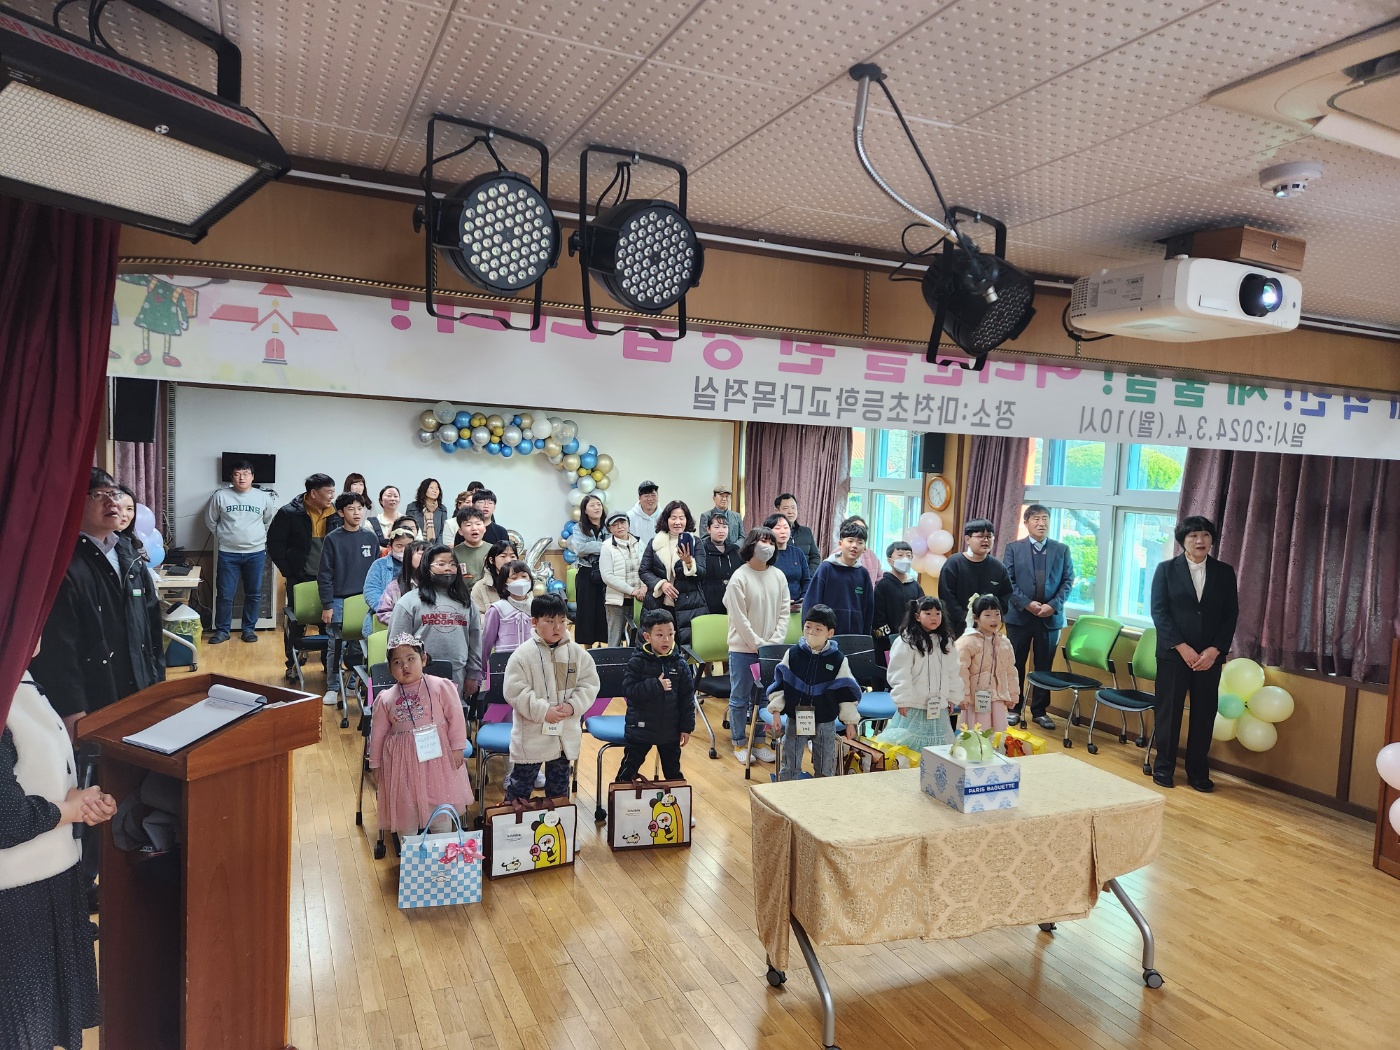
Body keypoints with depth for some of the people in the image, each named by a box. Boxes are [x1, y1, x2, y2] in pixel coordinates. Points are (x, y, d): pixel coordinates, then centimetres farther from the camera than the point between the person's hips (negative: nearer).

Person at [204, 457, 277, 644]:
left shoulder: (263, 498, 1)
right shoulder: (220, 496, -3)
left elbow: (271, 522, 15)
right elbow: (210, 521, 10)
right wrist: (223, 537, 10)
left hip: (255, 553, 1)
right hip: (228, 553, -1)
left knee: (254, 594, 8)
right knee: (224, 594, 3)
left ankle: (249, 628, 21)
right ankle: (222, 630, 16)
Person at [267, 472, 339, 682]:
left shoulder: (336, 513, -2)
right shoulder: (289, 513, -10)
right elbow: (274, 544, -4)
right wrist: (288, 572, -7)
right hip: (300, 578, -2)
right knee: (296, 622, 8)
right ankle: (292, 665, 23)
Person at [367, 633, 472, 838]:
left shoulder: (440, 686, -8)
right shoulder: (385, 699, 0)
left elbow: (456, 717, -5)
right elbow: (377, 733, 8)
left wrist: (457, 747, -7)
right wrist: (375, 763, 12)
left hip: (437, 755, -1)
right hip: (403, 760, 2)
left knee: (441, 807, 9)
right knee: (406, 809, 10)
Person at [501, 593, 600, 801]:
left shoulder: (578, 653, -2)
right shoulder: (522, 655, -13)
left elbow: (589, 685, 0)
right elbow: (515, 692, -17)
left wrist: (572, 706, -16)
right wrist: (543, 711, -22)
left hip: (566, 735, 4)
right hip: (531, 735, -4)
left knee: (559, 787, 20)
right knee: (521, 785, 10)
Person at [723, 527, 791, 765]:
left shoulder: (779, 576, 4)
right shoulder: (739, 577, -11)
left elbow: (784, 612, 4)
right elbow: (739, 617, -13)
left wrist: (775, 642, -7)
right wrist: (758, 645, -15)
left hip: (770, 649, 4)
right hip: (743, 650, -4)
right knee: (740, 699, 6)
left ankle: (759, 741, 25)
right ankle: (739, 744, 18)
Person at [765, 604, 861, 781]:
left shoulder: (838, 660, -7)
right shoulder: (792, 654, -6)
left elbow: (847, 691, -2)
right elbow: (779, 683, 1)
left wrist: (850, 721, 0)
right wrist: (776, 710, -3)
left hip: (825, 723, 0)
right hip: (795, 720, 0)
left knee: (825, 769, 12)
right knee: (789, 767, 8)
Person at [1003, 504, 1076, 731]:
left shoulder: (1062, 550, 6)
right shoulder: (1013, 548, 2)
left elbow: (1068, 581, 2)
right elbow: (1008, 581, -3)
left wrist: (1054, 605, -11)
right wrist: (1027, 603, -15)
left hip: (1050, 617, 1)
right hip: (1019, 616, -1)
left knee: (1044, 666, 7)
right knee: (1015, 664, 7)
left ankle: (1040, 710, 17)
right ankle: (1014, 708, 18)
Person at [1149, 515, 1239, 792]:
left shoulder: (1225, 572, 6)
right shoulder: (1166, 569, 0)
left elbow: (1231, 615, 4)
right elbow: (1159, 612, -5)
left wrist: (1214, 650, -9)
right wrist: (1182, 647, -13)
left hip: (1210, 656, 2)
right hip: (1173, 653, -2)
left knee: (1204, 715, 6)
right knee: (1168, 712, 4)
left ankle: (1198, 772, 17)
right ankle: (1164, 767, 16)